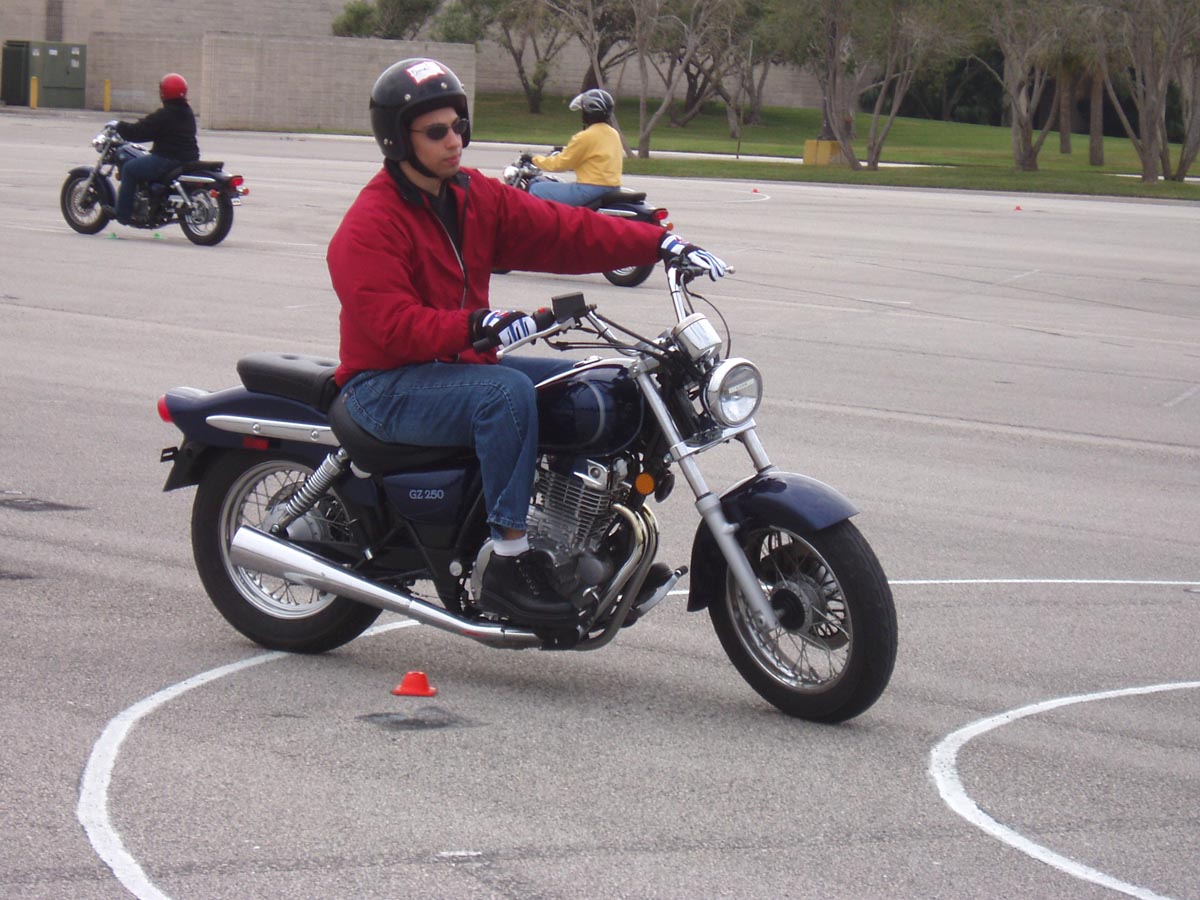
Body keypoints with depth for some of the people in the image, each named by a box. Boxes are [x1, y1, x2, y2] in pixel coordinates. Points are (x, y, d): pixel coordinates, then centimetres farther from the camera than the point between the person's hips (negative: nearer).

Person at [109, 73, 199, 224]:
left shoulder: (163, 115, -15)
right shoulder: (188, 114, 12)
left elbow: (139, 132, -15)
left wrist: (119, 126, 1)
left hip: (168, 159, -9)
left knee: (129, 169, 1)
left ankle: (123, 212, 0)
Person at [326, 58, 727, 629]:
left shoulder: (477, 197, 8)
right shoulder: (369, 227, -15)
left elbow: (562, 232, 1)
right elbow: (393, 325, -26)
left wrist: (659, 243, -11)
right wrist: (477, 326, -40)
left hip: (459, 366, 8)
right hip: (385, 385, -8)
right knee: (506, 392, -34)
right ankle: (508, 564, -32)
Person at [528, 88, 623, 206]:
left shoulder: (586, 137, -15)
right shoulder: (613, 134, 11)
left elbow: (561, 163, -10)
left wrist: (535, 160, 7)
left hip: (592, 188, -10)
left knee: (537, 189, -1)